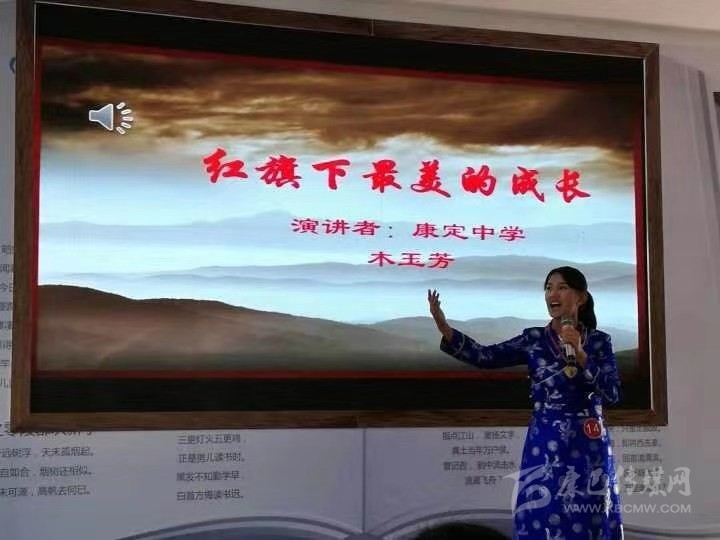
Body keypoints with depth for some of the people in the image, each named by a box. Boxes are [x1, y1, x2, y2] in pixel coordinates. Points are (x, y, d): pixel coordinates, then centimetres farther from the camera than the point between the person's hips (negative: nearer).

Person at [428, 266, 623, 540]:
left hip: (588, 449, 0)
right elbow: (485, 357, -10)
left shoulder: (599, 341, 2)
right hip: (544, 449, 0)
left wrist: (581, 356, -17)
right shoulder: (533, 339, 3)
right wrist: (445, 328, -23)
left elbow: (612, 395, -7)